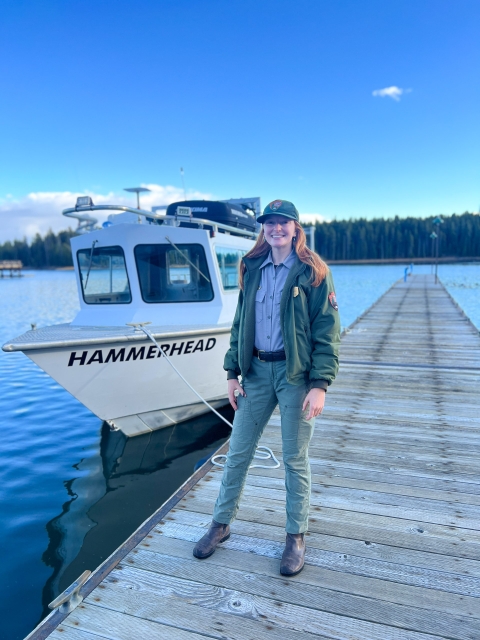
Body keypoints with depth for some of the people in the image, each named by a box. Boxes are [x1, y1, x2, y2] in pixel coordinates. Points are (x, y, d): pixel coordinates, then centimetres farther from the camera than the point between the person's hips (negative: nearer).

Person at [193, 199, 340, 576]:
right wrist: (233, 372, 6)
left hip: (296, 374, -4)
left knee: (295, 459, 8)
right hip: (257, 372, 4)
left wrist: (320, 385, -15)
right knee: (238, 452, 11)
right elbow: (240, 323, 11)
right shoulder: (252, 269, 7)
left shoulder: (313, 272, -5)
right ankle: (221, 524, 31)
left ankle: (297, 536, 28)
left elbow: (327, 331, -8)